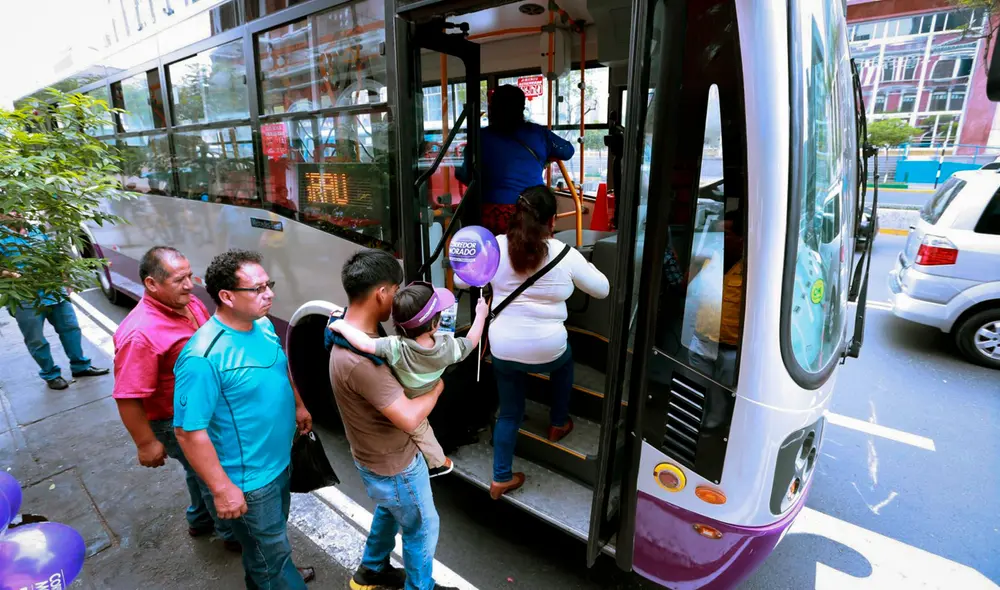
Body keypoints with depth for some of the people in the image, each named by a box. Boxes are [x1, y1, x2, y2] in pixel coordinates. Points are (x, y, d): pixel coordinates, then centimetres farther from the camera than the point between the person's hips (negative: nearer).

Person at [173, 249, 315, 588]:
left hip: (279, 460, 8)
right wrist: (222, 489, -22)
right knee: (272, 551, 15)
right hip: (248, 479, -8)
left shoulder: (263, 325, -6)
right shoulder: (203, 358, -32)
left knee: (271, 535, 32)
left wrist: (299, 406, 17)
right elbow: (189, 433, -27)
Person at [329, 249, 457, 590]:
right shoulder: (358, 360, -38)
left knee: (389, 511, 33)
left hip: (379, 456, 9)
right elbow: (409, 418, -36)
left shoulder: (352, 328, -7)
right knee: (422, 527, 17)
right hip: (392, 464, -9)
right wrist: (436, 388, -17)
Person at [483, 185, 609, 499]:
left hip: (503, 350, 2)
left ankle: (501, 479, 30)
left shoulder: (497, 246, -5)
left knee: (509, 413, 23)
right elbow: (603, 289, 5)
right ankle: (558, 423, 49)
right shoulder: (565, 254, -9)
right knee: (564, 360, 36)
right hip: (547, 350, -1)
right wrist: (585, 264, 21)